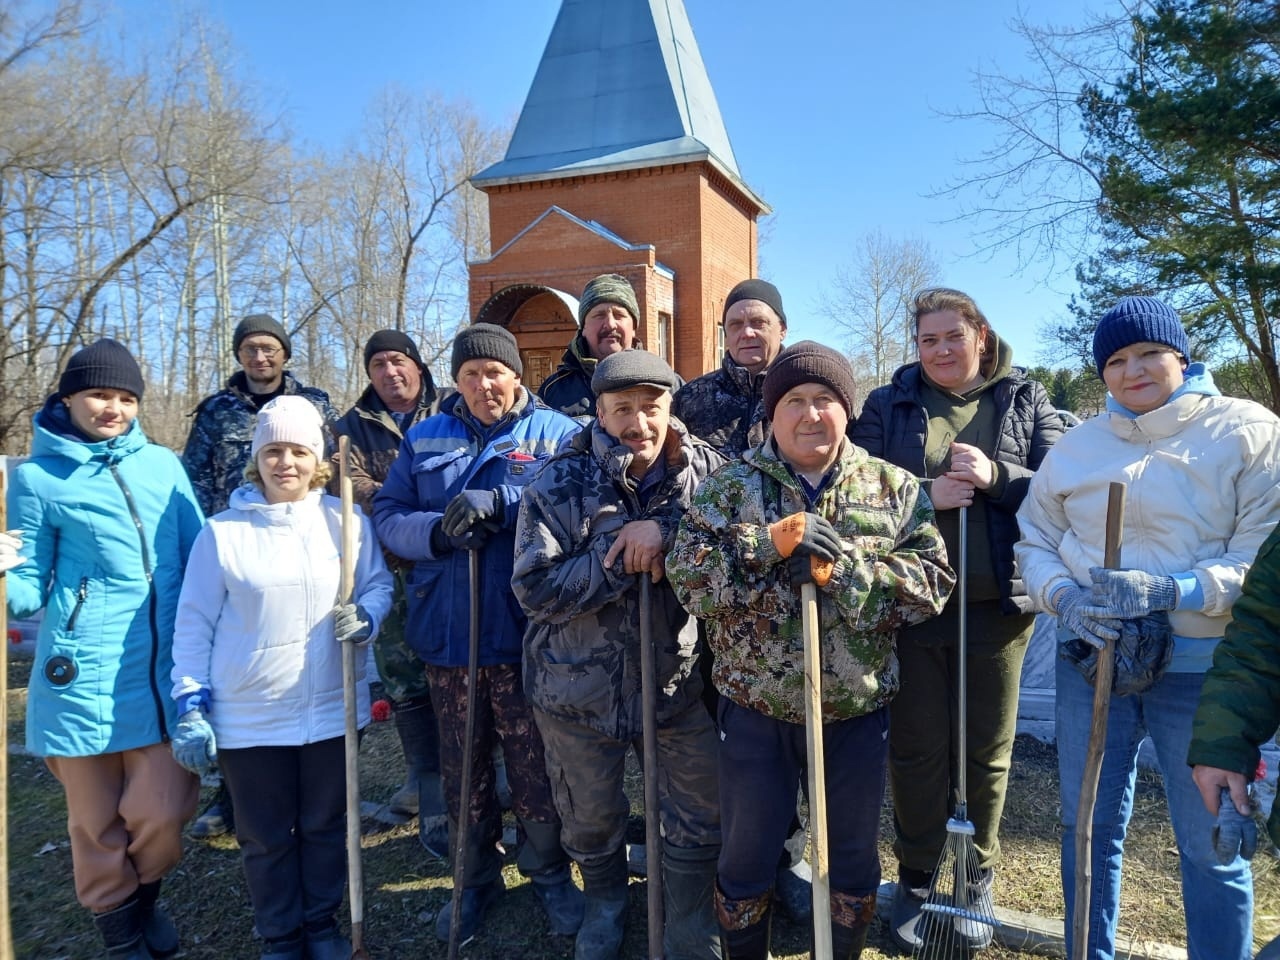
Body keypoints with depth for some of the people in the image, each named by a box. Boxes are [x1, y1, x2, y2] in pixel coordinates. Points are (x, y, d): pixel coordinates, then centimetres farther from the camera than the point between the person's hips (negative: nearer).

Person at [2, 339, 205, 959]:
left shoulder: (163, 464, 8)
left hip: (165, 670, 2)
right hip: (85, 674, -2)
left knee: (162, 810, -2)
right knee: (98, 822, 10)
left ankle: (143, 897, 31)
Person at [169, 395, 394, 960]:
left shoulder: (346, 522, -1)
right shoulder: (222, 532, -4)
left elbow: (379, 584, 8)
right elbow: (193, 625, -1)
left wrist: (367, 615, -14)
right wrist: (191, 705, -5)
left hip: (333, 709, 1)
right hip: (249, 717, -1)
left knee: (327, 826, 16)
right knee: (265, 838, 13)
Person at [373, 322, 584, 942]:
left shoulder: (556, 433, 1)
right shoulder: (423, 439, 11)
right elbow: (387, 517, 5)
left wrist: (498, 504, -24)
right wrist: (436, 532, -15)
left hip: (524, 634, -3)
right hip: (446, 634, 3)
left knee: (536, 768, 7)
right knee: (462, 772, 15)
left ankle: (549, 873, 32)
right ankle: (476, 880, 36)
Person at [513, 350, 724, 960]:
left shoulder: (704, 472, -6)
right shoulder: (559, 486, -12)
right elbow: (535, 591, -18)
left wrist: (665, 529, -31)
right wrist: (624, 556, -25)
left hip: (678, 680, 1)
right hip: (579, 686, 0)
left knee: (701, 823, 12)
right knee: (591, 823, 20)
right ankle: (605, 905, 52)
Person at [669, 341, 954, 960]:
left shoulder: (895, 488, 1)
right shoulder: (729, 486, -3)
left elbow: (932, 580, -9)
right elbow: (690, 580, -13)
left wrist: (843, 569, -21)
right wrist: (769, 542, -26)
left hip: (857, 710, 1)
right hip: (755, 709, -1)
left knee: (853, 861, 19)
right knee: (746, 858, 16)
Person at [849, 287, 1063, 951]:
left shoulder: (1026, 401, 6)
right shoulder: (888, 405, 4)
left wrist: (996, 478, -18)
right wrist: (925, 494, -19)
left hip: (997, 604, 1)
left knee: (986, 751, 13)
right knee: (915, 748, 8)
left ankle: (978, 877, 34)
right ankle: (916, 877, 28)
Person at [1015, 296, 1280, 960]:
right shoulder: (1075, 446, 7)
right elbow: (1034, 543, 10)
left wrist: (1170, 591, -24)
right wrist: (1065, 598, -10)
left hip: (1200, 665, -3)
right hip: (1091, 657, 4)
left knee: (1209, 841, 7)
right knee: (1086, 824, 14)